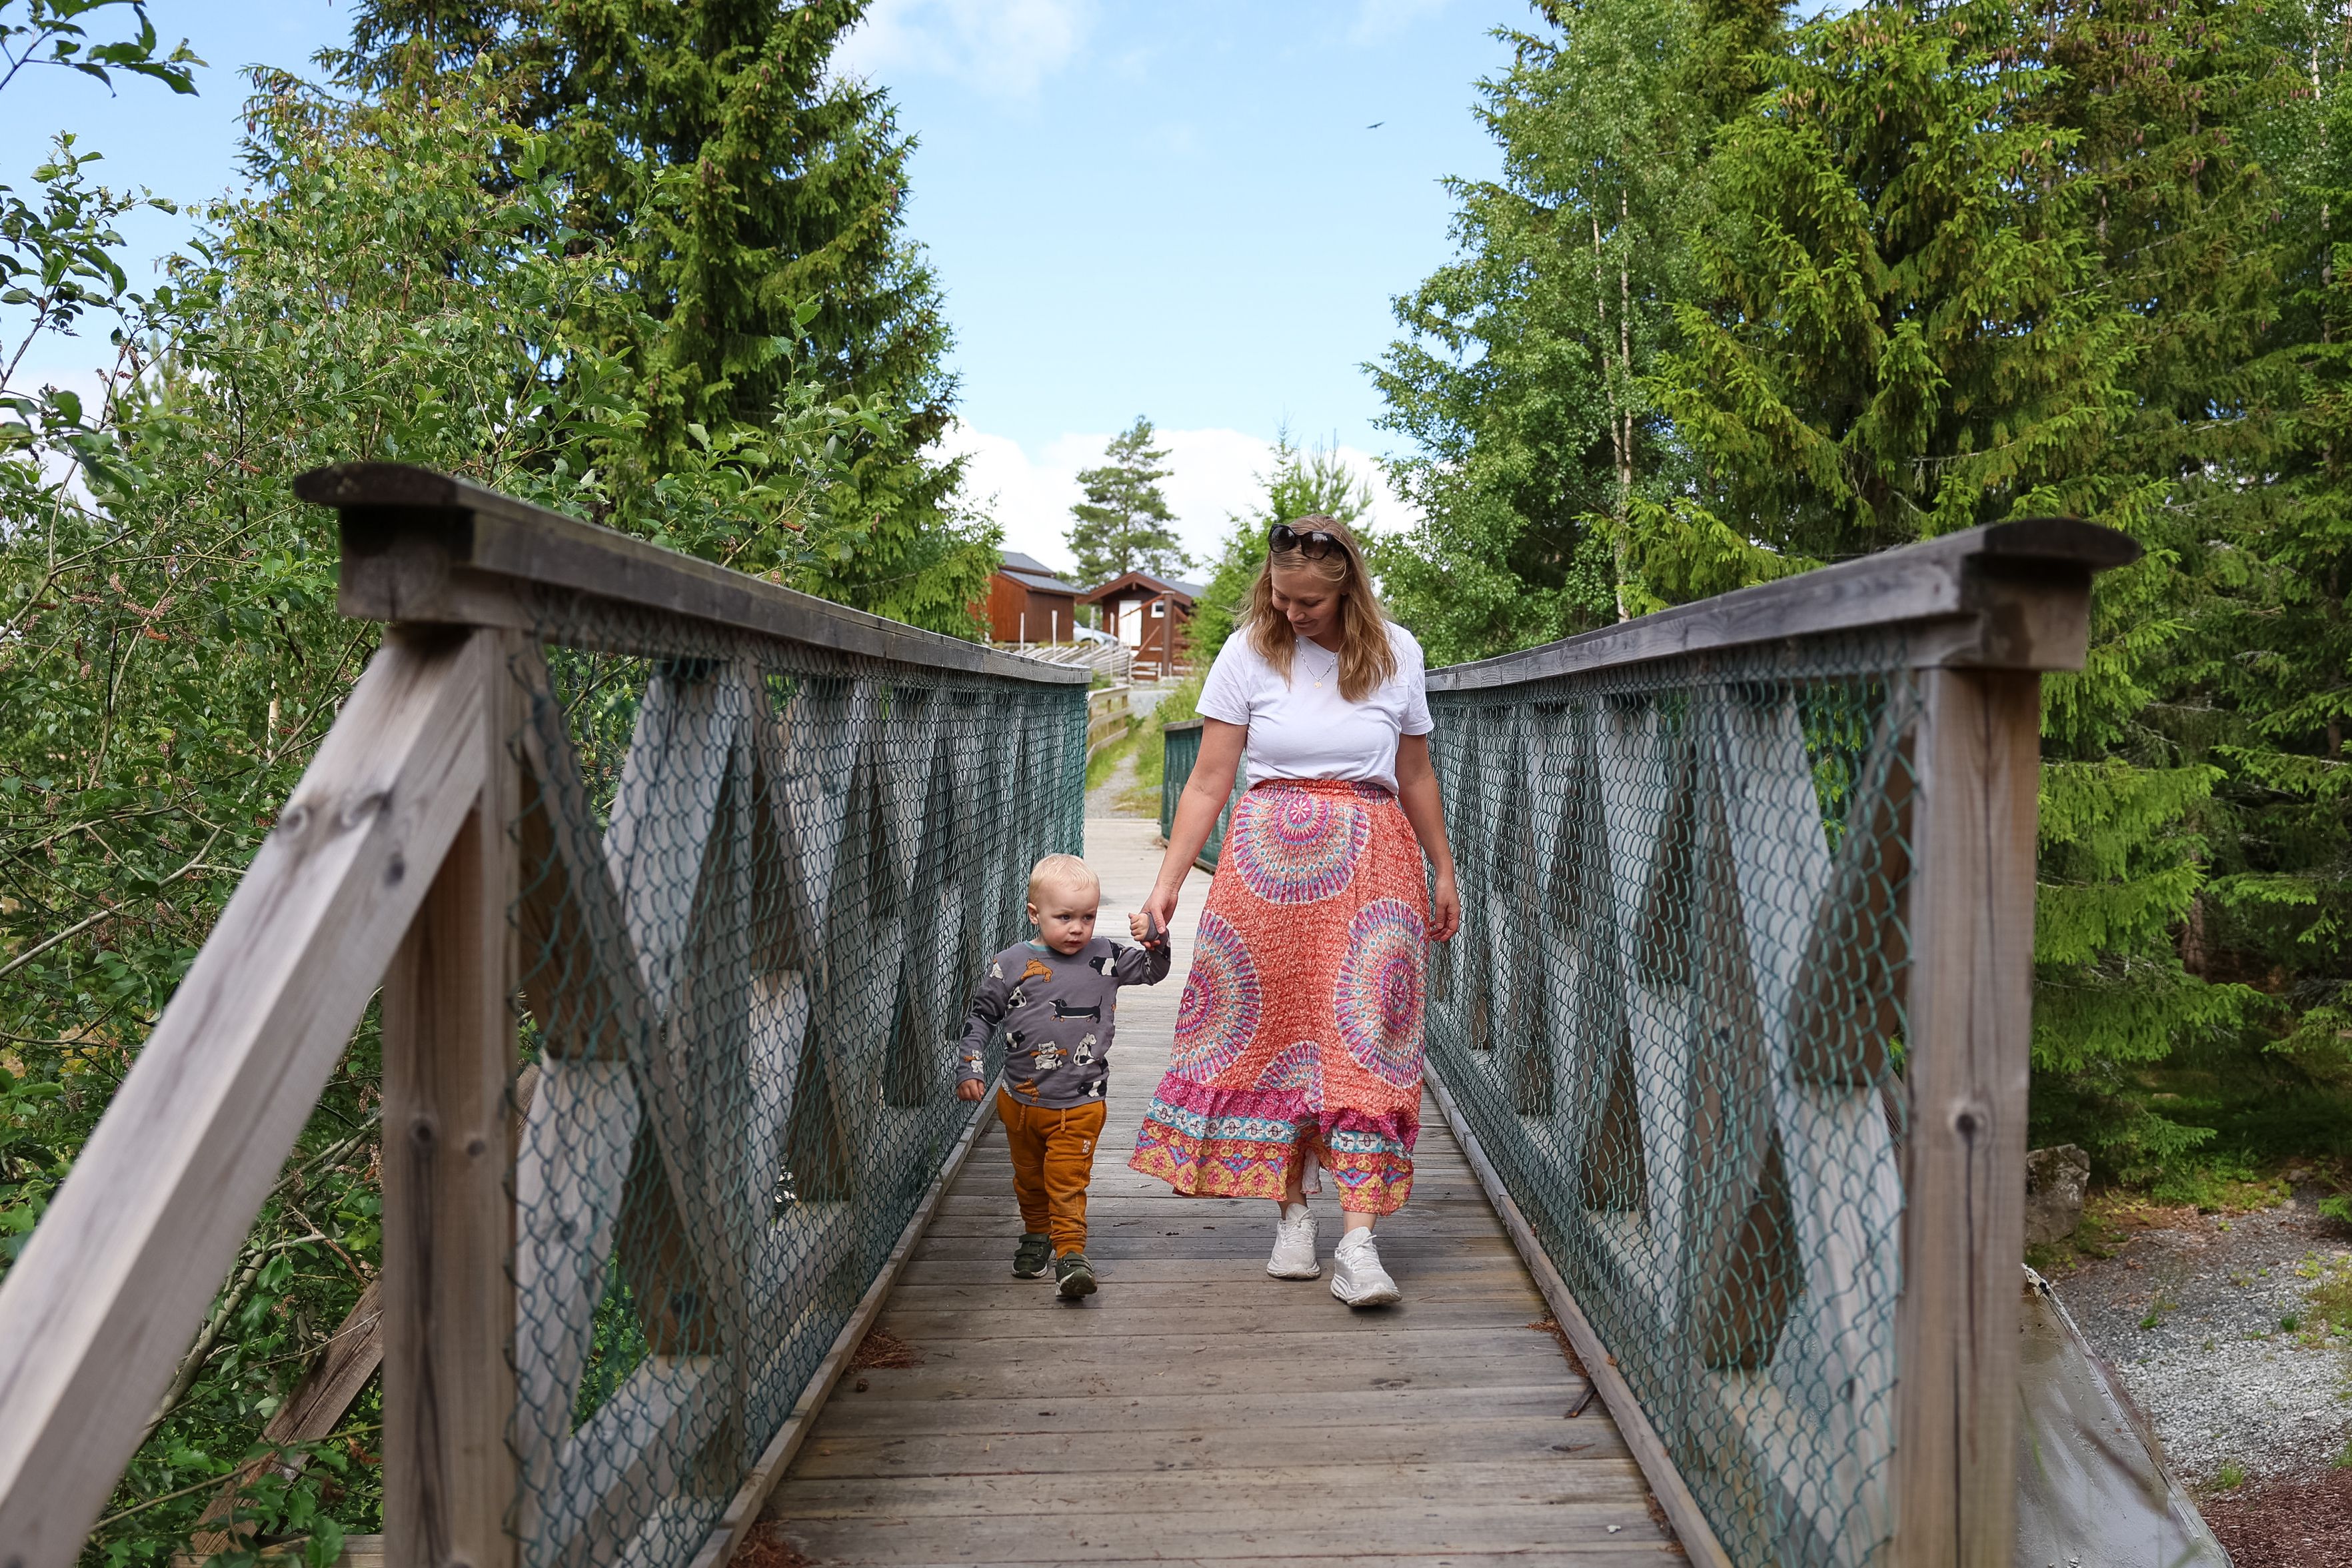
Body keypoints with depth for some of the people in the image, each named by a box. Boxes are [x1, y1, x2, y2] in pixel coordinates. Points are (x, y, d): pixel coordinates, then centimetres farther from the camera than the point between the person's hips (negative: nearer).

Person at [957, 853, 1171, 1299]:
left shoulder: (1104, 957, -3)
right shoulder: (1011, 964, -8)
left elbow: (1152, 971, 9)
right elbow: (981, 1015, 3)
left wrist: (1155, 940, -11)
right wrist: (970, 1067, -3)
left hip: (1079, 1105, -2)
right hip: (1021, 1101, 2)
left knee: (1068, 1182, -7)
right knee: (1029, 1179, 20)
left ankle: (1070, 1255, -4)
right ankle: (1037, 1236, 41)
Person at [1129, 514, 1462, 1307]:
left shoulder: (1394, 653, 4)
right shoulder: (1249, 652, 0)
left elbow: (1416, 777, 15)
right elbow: (1209, 780, -1)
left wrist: (1445, 876, 18)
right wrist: (1167, 881, -7)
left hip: (1372, 864, 0)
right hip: (1266, 861, 0)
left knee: (1364, 1042, -7)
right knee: (1270, 1032, 2)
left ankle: (1358, 1242, -7)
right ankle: (1293, 1214, 17)